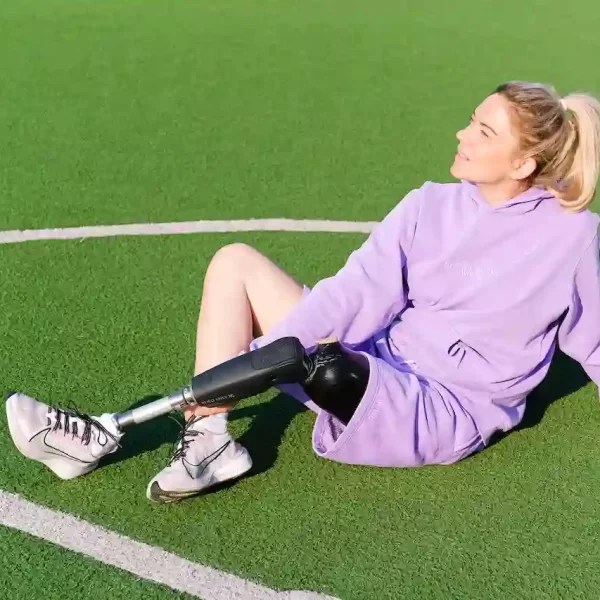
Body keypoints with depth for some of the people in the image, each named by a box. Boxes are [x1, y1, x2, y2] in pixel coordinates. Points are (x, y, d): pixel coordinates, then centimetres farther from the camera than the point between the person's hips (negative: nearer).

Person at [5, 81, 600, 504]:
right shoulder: (429, 205, 2)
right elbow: (353, 293, -9)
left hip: (440, 417, -5)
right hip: (377, 375, 5)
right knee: (235, 262, -7)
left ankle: (111, 433, -9)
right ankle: (206, 437, -16)